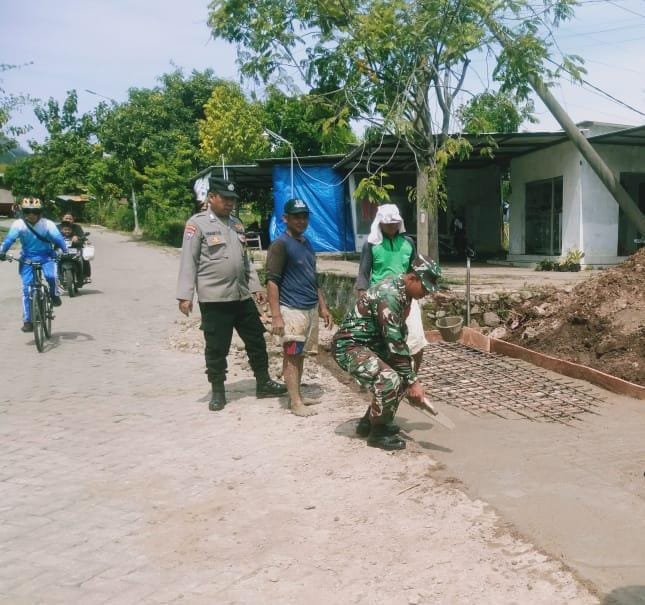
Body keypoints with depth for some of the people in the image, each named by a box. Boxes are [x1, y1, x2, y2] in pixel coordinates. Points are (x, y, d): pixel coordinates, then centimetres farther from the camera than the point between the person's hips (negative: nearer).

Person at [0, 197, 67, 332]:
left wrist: (65, 251, -34)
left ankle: (54, 294, 3)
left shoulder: (47, 224, -12)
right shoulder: (18, 224, -9)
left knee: (51, 276, -31)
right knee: (27, 289, -4)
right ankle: (27, 321, 4)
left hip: (46, 256, -1)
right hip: (27, 258, 1)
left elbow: (58, 238, -20)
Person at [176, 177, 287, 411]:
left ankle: (263, 384, 24)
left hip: (242, 296, 6)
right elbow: (188, 261, -9)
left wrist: (256, 286, 15)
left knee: (256, 340, 11)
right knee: (216, 348, 3)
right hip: (214, 298, -6)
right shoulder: (198, 223, -6)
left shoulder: (237, 224, 15)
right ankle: (218, 392, 18)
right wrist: (185, 295, -14)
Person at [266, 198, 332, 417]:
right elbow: (272, 282, -15)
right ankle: (295, 402, 3)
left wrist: (323, 307, 19)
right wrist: (276, 316, -21)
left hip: (311, 309, 8)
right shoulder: (280, 245, -11)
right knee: (292, 355, -2)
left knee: (300, 354, 13)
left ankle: (297, 396, 22)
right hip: (292, 310, -8)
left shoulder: (307, 244, 14)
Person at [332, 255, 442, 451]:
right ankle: (378, 432, -7)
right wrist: (412, 381, -21)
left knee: (403, 375, 16)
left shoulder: (404, 294, 4)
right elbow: (395, 344, -27)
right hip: (349, 346, -10)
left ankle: (370, 420, 25)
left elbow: (400, 338, 11)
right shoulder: (389, 295, -26)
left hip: (371, 344, 10)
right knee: (390, 380, -28)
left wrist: (411, 377, 7)